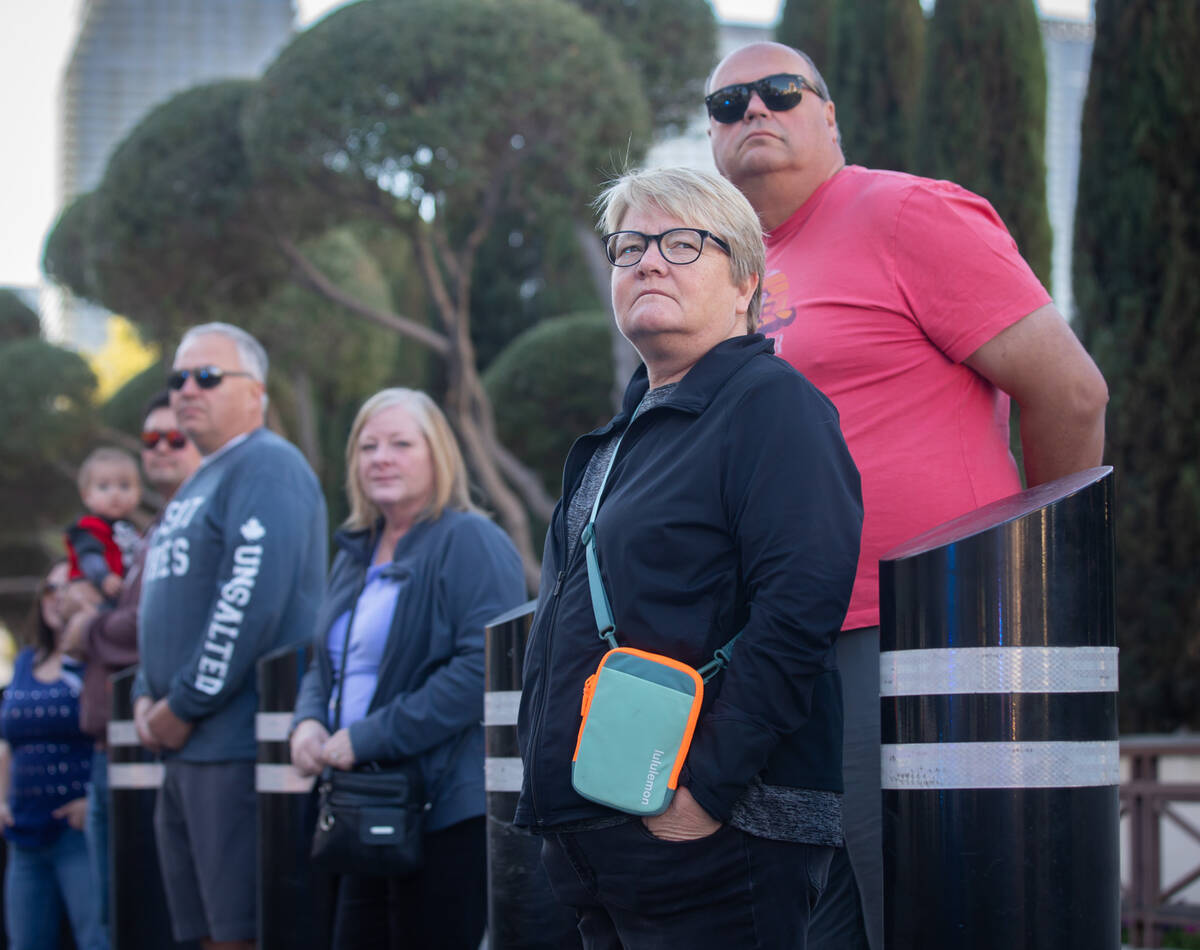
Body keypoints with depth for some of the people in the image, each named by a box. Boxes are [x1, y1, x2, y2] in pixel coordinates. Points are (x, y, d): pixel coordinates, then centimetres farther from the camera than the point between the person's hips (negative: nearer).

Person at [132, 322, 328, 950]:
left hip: (240, 747, -10)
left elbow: (251, 599, -19)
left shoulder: (268, 467, -8)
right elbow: (160, 603, 27)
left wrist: (185, 707, -15)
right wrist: (146, 697, 9)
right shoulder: (198, 484, 24)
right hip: (186, 750, 10)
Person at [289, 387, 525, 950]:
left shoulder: (471, 544, -8)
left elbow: (480, 668, -20)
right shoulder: (357, 554, 19)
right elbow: (326, 665, 26)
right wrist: (308, 722, 2)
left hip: (446, 806, -8)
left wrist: (368, 738, -19)